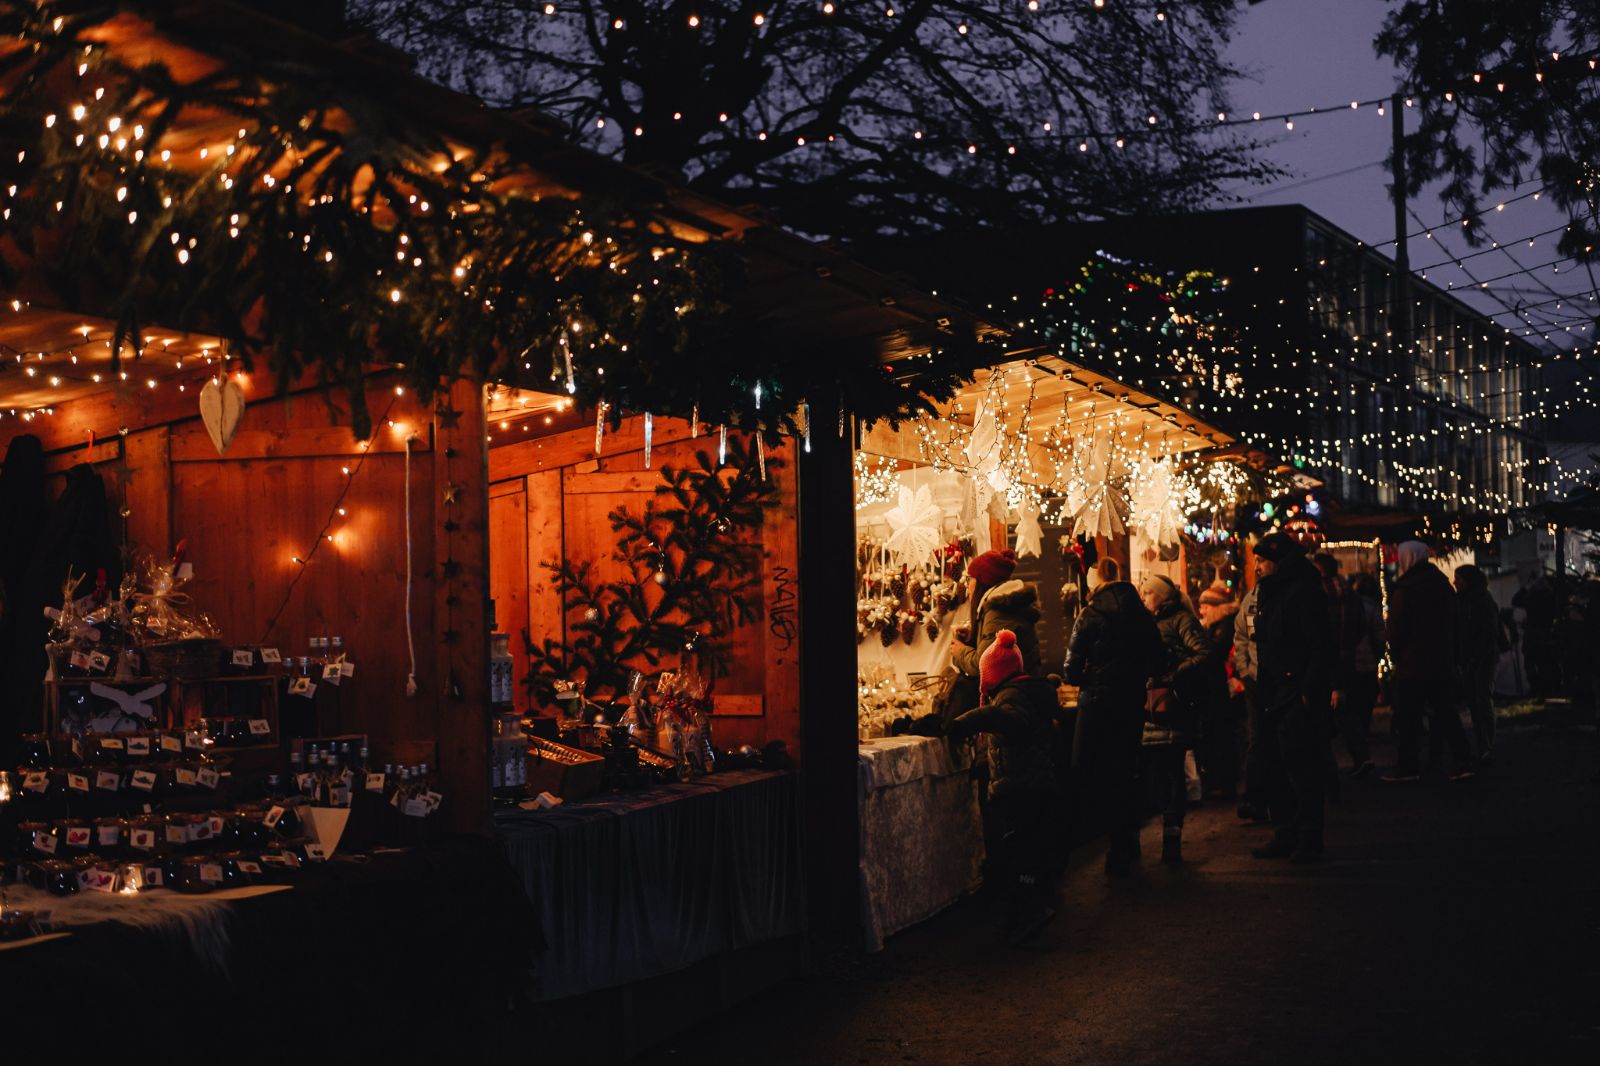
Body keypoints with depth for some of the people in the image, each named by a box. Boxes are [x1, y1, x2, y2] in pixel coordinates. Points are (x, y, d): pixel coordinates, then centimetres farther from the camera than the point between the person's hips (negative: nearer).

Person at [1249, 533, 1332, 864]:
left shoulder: (1303, 592, -11)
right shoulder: (1271, 595, 17)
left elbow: (1320, 645, -17)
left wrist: (1309, 691, -22)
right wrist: (1258, 681, 13)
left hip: (1298, 699, -10)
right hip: (1273, 697, 10)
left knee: (1300, 767, -6)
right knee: (1275, 770, 12)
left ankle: (1308, 840, -1)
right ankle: (1285, 836, 19)